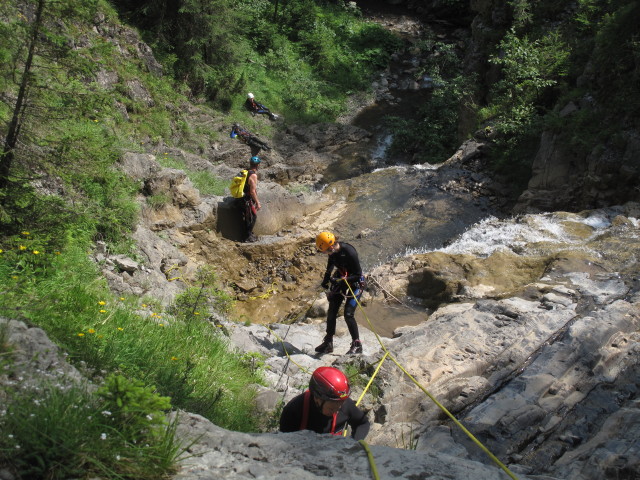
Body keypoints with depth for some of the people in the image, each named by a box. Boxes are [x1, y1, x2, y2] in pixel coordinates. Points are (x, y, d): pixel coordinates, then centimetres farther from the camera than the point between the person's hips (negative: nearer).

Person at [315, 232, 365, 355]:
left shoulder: (349, 252, -30)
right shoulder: (333, 252, -9)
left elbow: (358, 274, -24)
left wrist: (342, 281, -31)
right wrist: (326, 278, 8)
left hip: (355, 283, -7)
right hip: (340, 281, 7)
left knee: (348, 314, -15)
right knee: (331, 312, 7)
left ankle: (357, 345, -1)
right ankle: (328, 343, 19)